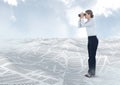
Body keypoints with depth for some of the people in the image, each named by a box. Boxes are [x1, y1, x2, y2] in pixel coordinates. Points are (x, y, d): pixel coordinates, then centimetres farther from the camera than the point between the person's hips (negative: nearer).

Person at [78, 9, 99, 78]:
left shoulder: (92, 21, -14)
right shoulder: (88, 21, 14)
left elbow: (83, 25, -24)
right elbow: (80, 26, 16)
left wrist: (82, 18, -14)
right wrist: (80, 18, 7)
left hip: (94, 39, -9)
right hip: (90, 39, 9)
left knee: (92, 56, -5)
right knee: (90, 56, 10)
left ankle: (92, 73, 1)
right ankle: (90, 72, 17)